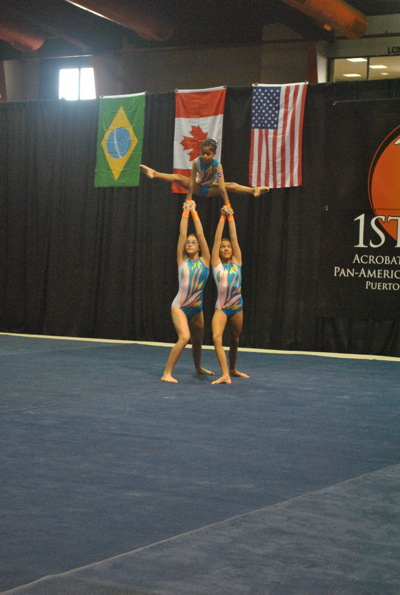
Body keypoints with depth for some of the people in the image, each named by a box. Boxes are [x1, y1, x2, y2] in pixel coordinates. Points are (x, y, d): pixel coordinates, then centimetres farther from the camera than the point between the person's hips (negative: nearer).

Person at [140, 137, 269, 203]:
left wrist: (227, 204, -38)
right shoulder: (196, 162, -22)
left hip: (211, 190, -2)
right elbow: (191, 182, -24)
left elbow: (221, 186, -33)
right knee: (178, 178, -17)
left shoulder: (217, 164, -26)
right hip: (198, 188, 2)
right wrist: (188, 199, -28)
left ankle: (254, 190, -47)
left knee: (231, 185, -28)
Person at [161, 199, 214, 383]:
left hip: (197, 308, 3)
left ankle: (198, 367, 44)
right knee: (184, 337, -23)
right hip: (180, 306, -3)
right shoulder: (182, 260, 1)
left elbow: (201, 234, -3)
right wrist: (185, 212, -5)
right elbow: (182, 234, -5)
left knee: (197, 340, 17)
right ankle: (167, 373, -19)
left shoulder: (204, 260, 2)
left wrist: (194, 212, -3)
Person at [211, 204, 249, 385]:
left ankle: (233, 369, 38)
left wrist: (231, 218, 0)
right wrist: (222, 217, -6)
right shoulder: (216, 264, 0)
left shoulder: (237, 262, 6)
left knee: (234, 340, 16)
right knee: (216, 337, -24)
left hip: (237, 307, 3)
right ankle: (225, 375, -27)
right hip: (221, 307, -3)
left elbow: (234, 238, 2)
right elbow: (217, 239, -4)